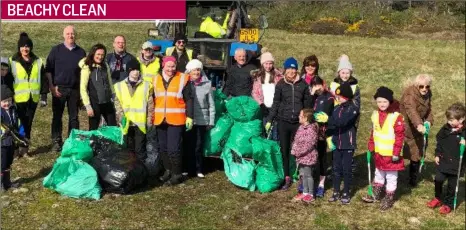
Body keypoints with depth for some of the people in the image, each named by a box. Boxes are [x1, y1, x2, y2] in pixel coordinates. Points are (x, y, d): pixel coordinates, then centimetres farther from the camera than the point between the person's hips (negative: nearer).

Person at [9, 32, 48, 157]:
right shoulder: (13, 61, -1)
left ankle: (24, 148, 19)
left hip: (33, 98, 3)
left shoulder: (38, 61, 7)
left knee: (28, 124, 9)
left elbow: (43, 79, 10)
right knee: (20, 124, -4)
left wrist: (44, 95, 4)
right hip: (19, 98, -3)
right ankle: (17, 147, 5)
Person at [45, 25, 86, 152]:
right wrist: (52, 86, -7)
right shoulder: (56, 50, 1)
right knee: (57, 116, 4)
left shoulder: (81, 52, 7)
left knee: (74, 117, 7)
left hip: (75, 89, 1)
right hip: (59, 89, -1)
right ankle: (56, 142, 11)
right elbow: (48, 69, 1)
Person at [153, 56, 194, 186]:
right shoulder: (156, 79, 10)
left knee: (173, 148, -8)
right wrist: (151, 116, 16)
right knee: (163, 147, 12)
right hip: (160, 120, 5)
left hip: (176, 120, -5)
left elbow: (189, 100, -2)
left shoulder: (183, 79, -2)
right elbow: (152, 99, 17)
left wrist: (189, 117, -7)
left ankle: (177, 174, 5)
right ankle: (168, 170, 29)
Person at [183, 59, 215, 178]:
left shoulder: (207, 84, -2)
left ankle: (199, 169, 20)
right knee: (188, 146, 8)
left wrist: (211, 121, 1)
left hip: (202, 120, 0)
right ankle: (188, 168, 21)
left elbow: (211, 104, 1)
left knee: (199, 146, 7)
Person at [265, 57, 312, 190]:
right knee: (284, 150, 6)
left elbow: (307, 104, 6)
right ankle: (287, 178, 15)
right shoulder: (280, 84, -1)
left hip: (298, 122, 0)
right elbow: (276, 103, 4)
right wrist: (269, 120, 0)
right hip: (283, 121, 1)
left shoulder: (303, 84, 0)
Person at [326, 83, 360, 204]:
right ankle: (336, 193, 21)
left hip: (348, 144, -5)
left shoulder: (353, 108, -11)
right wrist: (329, 137, -8)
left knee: (346, 169, 4)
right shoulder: (337, 108, 8)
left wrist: (327, 119, -29)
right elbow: (331, 123, 6)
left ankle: (346, 194, 17)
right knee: (336, 168, 10)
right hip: (336, 143, 5)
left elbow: (343, 121, -26)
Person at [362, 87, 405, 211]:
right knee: (379, 173, 23)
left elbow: (399, 136, -17)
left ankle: (389, 199, 22)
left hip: (390, 153, -6)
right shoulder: (375, 115, 1)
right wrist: (371, 147, 11)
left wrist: (396, 152, -18)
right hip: (379, 152, 6)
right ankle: (376, 194, 40)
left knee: (391, 177, 9)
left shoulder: (396, 117, -19)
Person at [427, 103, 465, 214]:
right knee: (438, 180, 11)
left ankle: (448, 204, 29)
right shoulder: (446, 128, -2)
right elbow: (439, 141, 9)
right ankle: (438, 198, 35)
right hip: (442, 161, 4)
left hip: (456, 164, -4)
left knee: (451, 185, 10)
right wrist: (437, 154, 6)